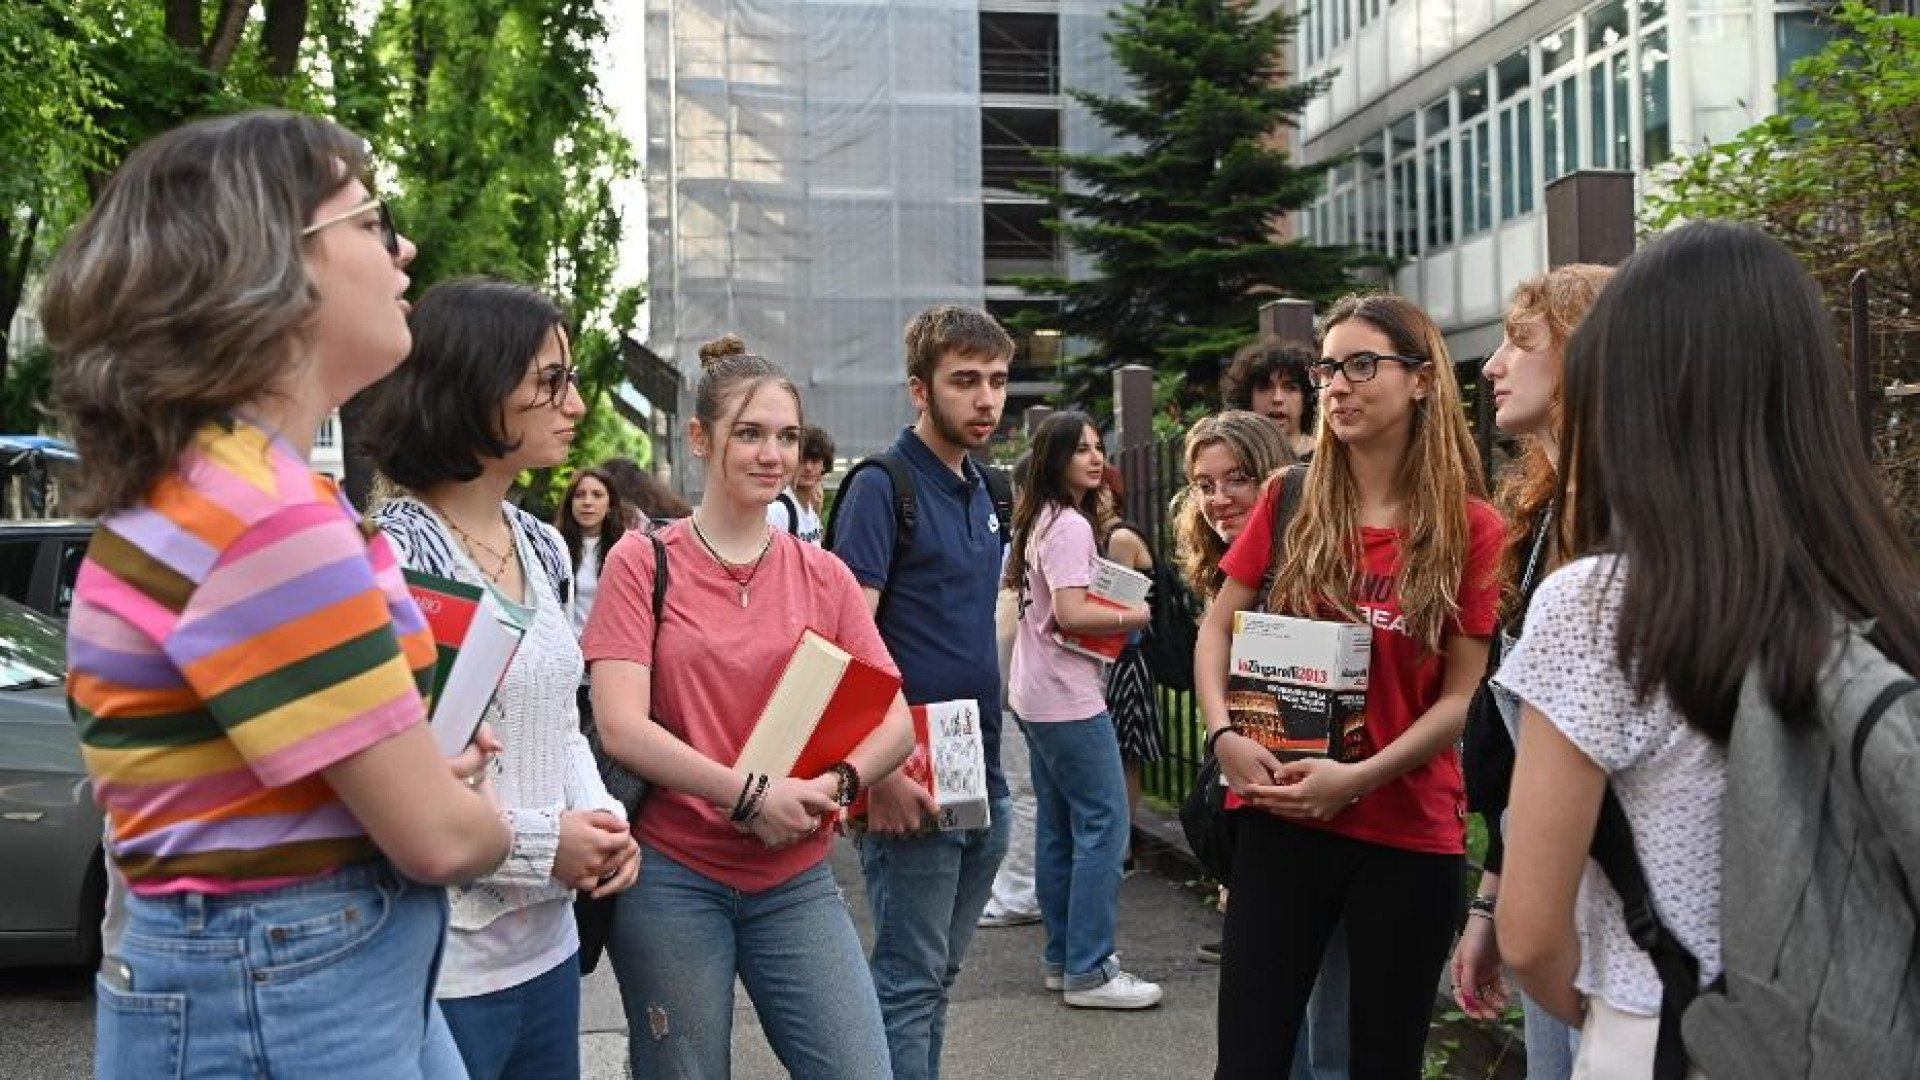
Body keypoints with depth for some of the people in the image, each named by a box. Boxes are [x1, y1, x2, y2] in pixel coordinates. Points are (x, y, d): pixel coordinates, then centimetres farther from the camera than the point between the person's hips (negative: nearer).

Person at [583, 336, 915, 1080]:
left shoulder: (823, 575, 6)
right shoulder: (641, 563, -4)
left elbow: (896, 721, 3)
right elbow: (620, 726, -13)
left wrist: (836, 784, -16)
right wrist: (751, 796, -20)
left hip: (796, 881, 3)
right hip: (670, 878, -3)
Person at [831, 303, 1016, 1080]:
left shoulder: (978, 490, 13)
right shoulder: (882, 487, -11)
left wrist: (989, 762, 15)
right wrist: (880, 770, -24)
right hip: (915, 784, -8)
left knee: (938, 976, 16)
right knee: (908, 981, 1)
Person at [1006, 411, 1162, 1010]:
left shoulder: (1039, 522, 14)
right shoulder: (1070, 526, -15)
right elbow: (1070, 613, -23)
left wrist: (1114, 614, 12)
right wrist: (1133, 617, -11)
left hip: (1037, 699, 10)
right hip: (1069, 699, -10)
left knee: (1057, 828, 13)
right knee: (1104, 825, -6)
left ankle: (1062, 958, 21)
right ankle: (1089, 971, -3)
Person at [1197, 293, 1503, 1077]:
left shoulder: (1472, 528, -6)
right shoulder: (1292, 503, 2)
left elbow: (1461, 696, -6)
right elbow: (1217, 629, 8)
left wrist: (1358, 777, -16)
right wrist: (1224, 735, -9)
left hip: (1411, 834, -1)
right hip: (1282, 819, 2)